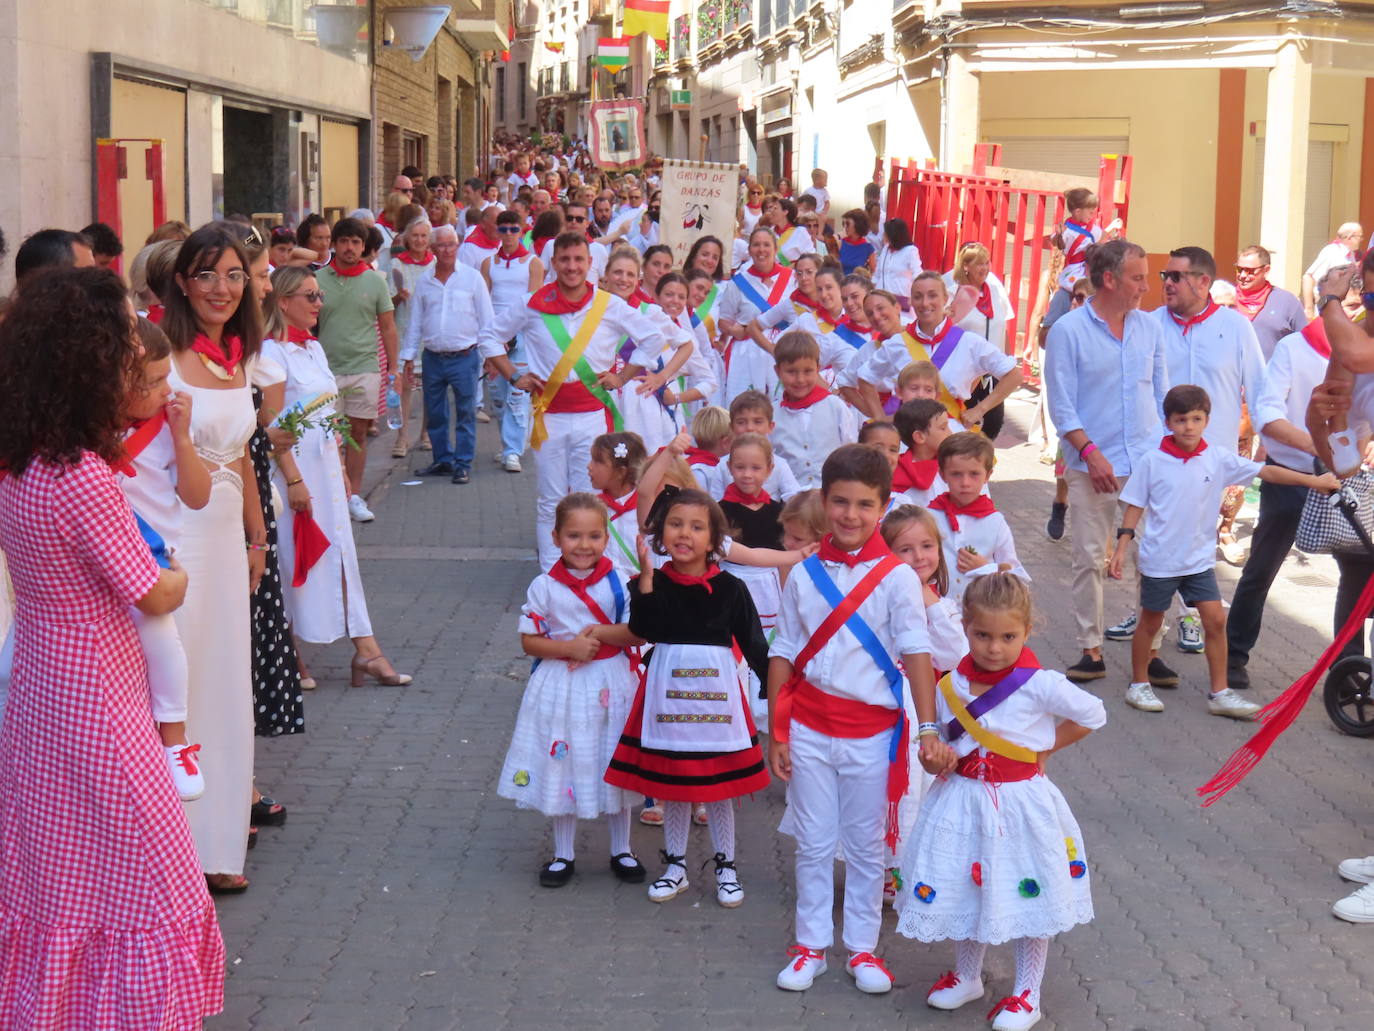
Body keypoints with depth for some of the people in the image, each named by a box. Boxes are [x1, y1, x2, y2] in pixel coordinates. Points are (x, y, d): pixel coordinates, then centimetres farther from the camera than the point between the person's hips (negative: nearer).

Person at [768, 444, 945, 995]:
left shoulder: (896, 577, -8)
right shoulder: (804, 576, 0)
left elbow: (916, 653, -12)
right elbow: (783, 655, 4)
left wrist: (929, 730, -20)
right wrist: (775, 734, 1)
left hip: (872, 732, -2)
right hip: (809, 729, 2)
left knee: (867, 846, 11)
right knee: (813, 844, 11)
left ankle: (863, 949, 23)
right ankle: (811, 945, 24)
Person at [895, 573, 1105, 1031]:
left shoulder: (1039, 685, -17)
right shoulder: (949, 687, -5)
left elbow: (1092, 715, -5)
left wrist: (1046, 749, -4)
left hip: (1021, 804, -4)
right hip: (963, 803, 4)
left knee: (1029, 897, 8)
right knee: (965, 890, 16)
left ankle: (1027, 994, 24)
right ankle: (967, 976, 38)